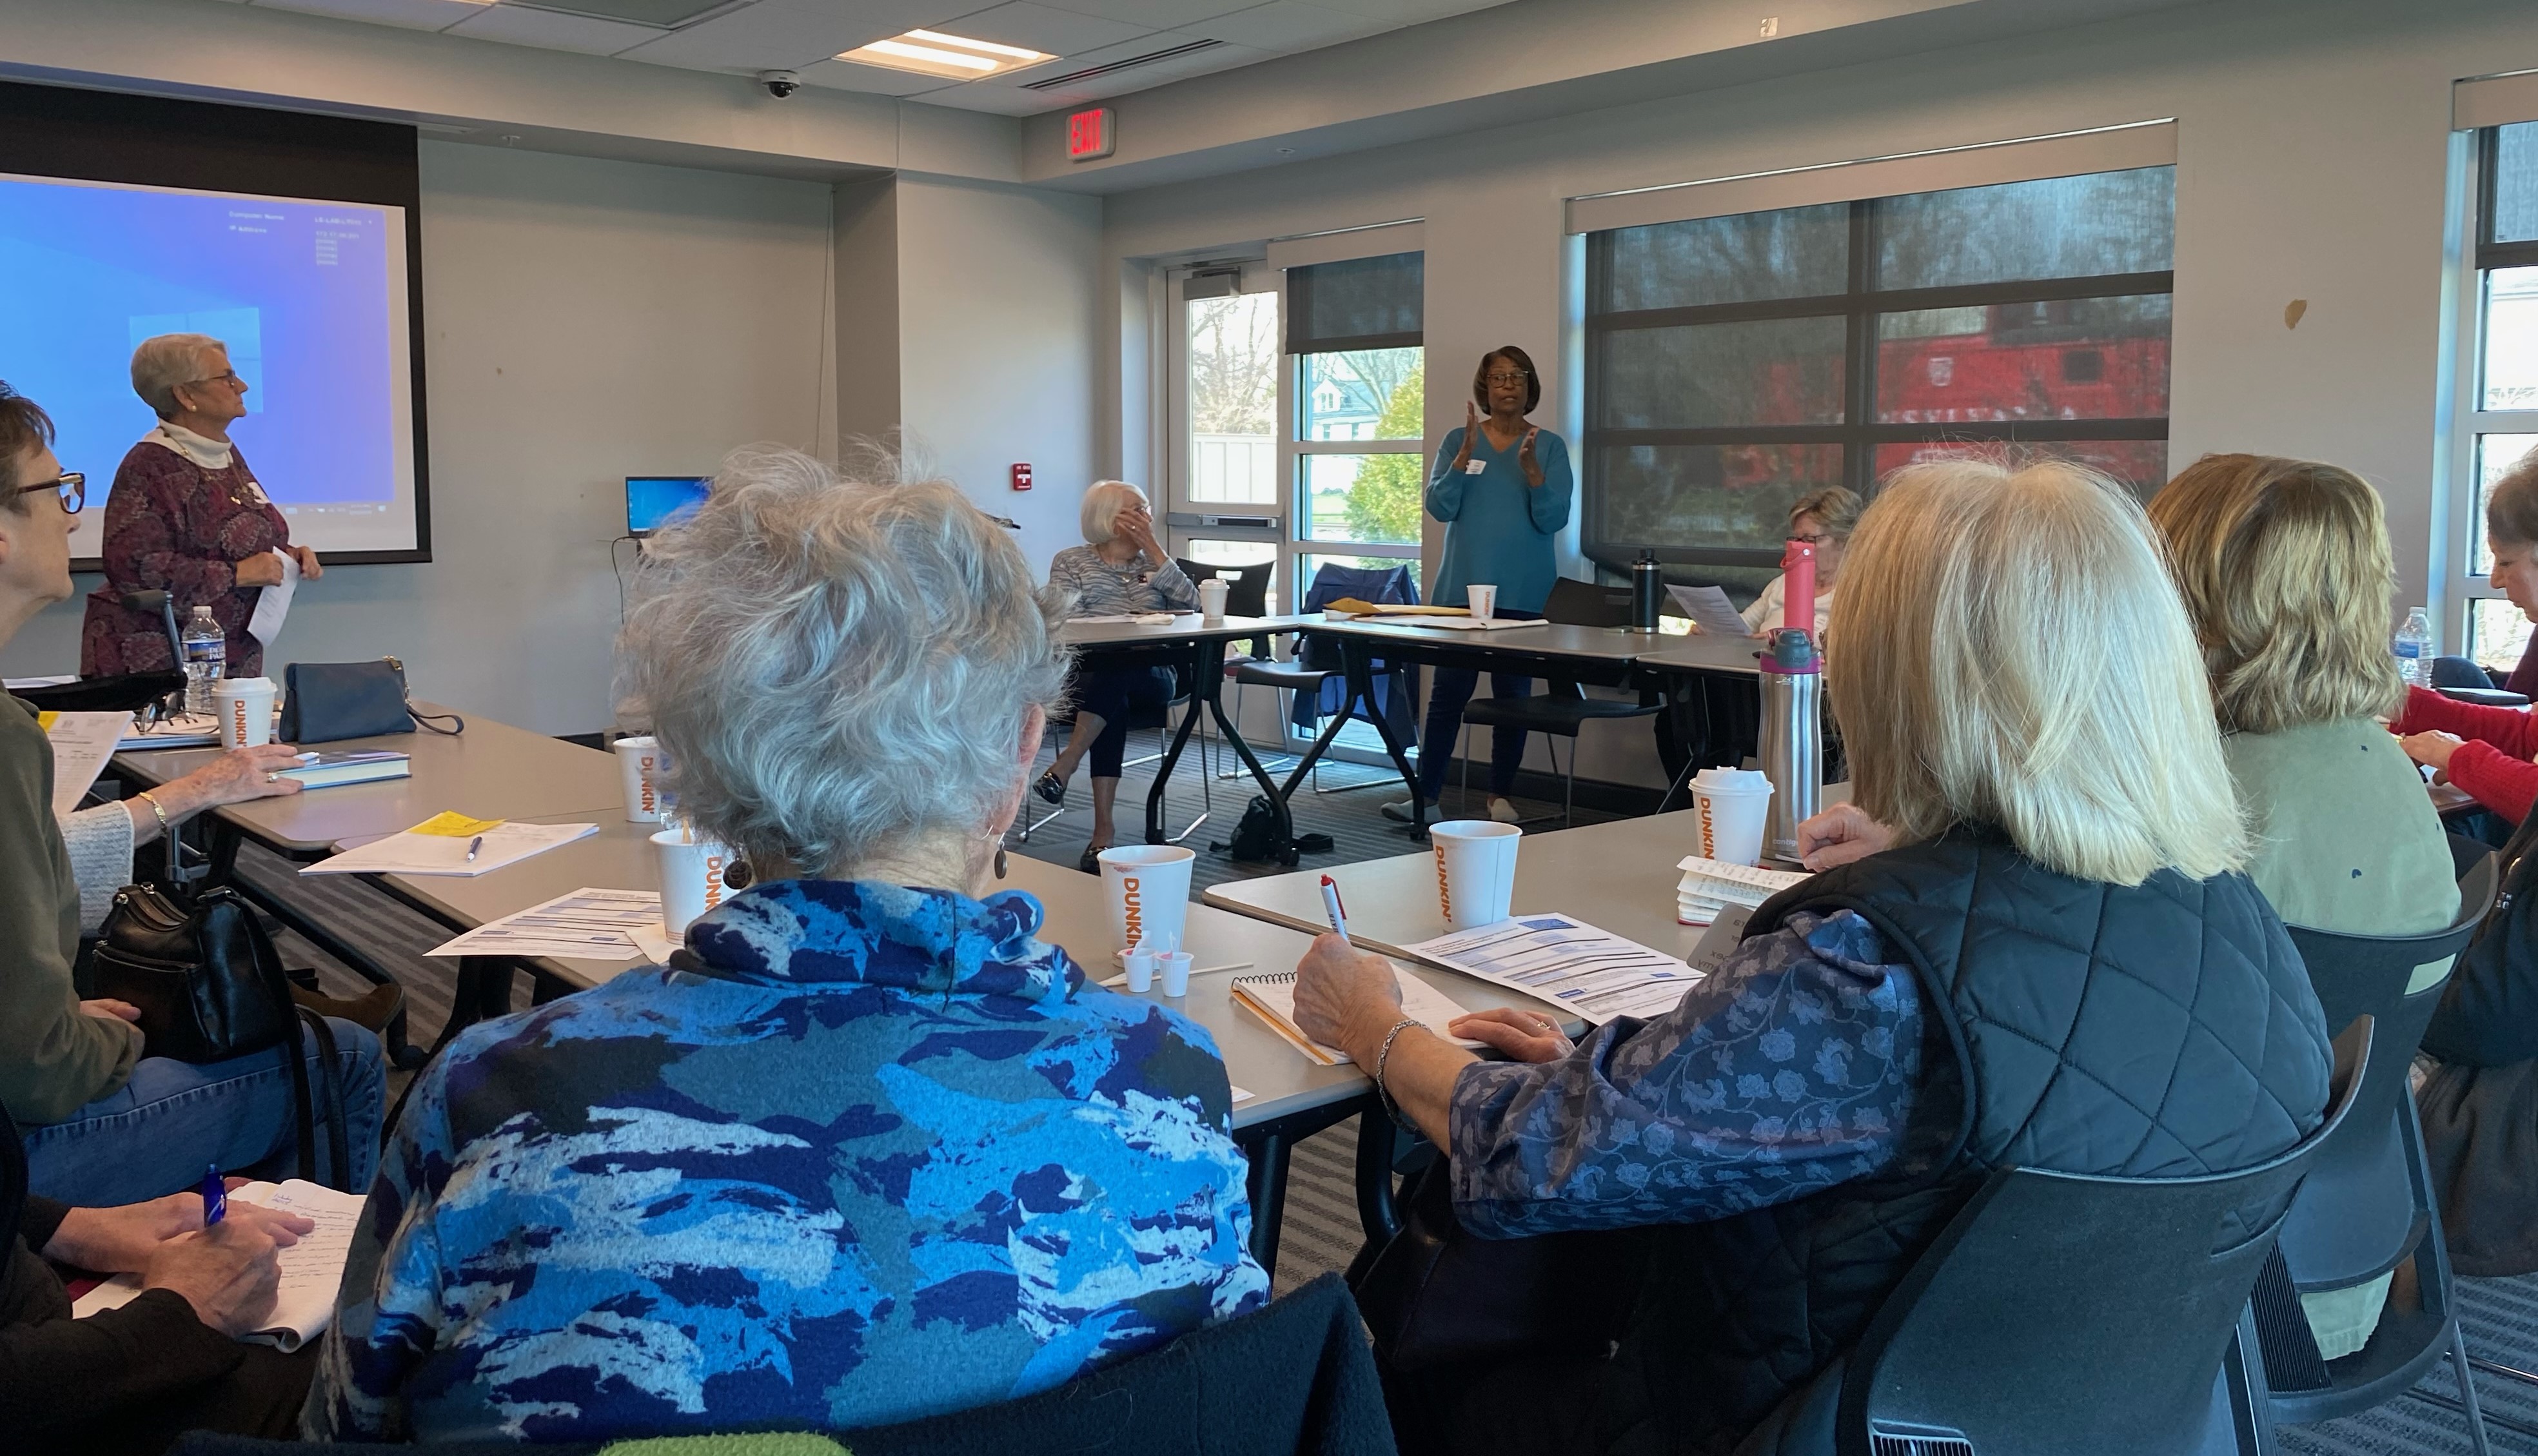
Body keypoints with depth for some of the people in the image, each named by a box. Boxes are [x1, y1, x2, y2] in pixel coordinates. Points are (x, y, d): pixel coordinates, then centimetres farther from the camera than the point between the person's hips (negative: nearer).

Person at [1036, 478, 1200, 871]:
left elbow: (1190, 601, 4)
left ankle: (1065, 766, -41)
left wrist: (1151, 545, 2)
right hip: (1090, 673, -1)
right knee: (1115, 703, -37)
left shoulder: (1154, 562, 23)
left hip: (1149, 676, 2)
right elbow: (1066, 621, 1)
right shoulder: (1070, 562, 17)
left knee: (1115, 671, -37)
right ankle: (1105, 828, -42)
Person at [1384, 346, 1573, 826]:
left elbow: (1554, 519, -6)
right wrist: (1466, 453, -15)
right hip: (1462, 586, 0)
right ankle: (1425, 795, 2)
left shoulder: (1550, 447, 3)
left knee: (1513, 692, 6)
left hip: (1522, 593, 0)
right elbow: (1439, 507, -5)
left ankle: (1501, 796, 15)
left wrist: (1531, 468, -19)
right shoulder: (1458, 441, 5)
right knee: (1448, 690, -2)